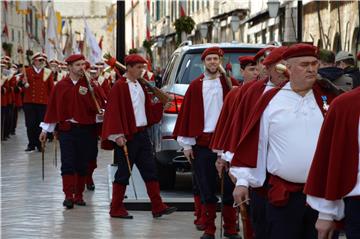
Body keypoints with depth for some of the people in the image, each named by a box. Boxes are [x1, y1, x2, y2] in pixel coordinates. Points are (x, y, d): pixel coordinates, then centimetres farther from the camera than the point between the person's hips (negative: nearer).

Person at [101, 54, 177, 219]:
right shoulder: (119, 87, -11)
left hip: (142, 134, 8)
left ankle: (157, 207, 8)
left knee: (150, 170, 6)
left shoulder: (140, 86, 13)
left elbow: (149, 109, 18)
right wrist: (118, 135, -19)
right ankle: (116, 209, 10)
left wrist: (161, 104, 3)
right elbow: (114, 112, -15)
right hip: (126, 137, -8)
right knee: (123, 173, 0)